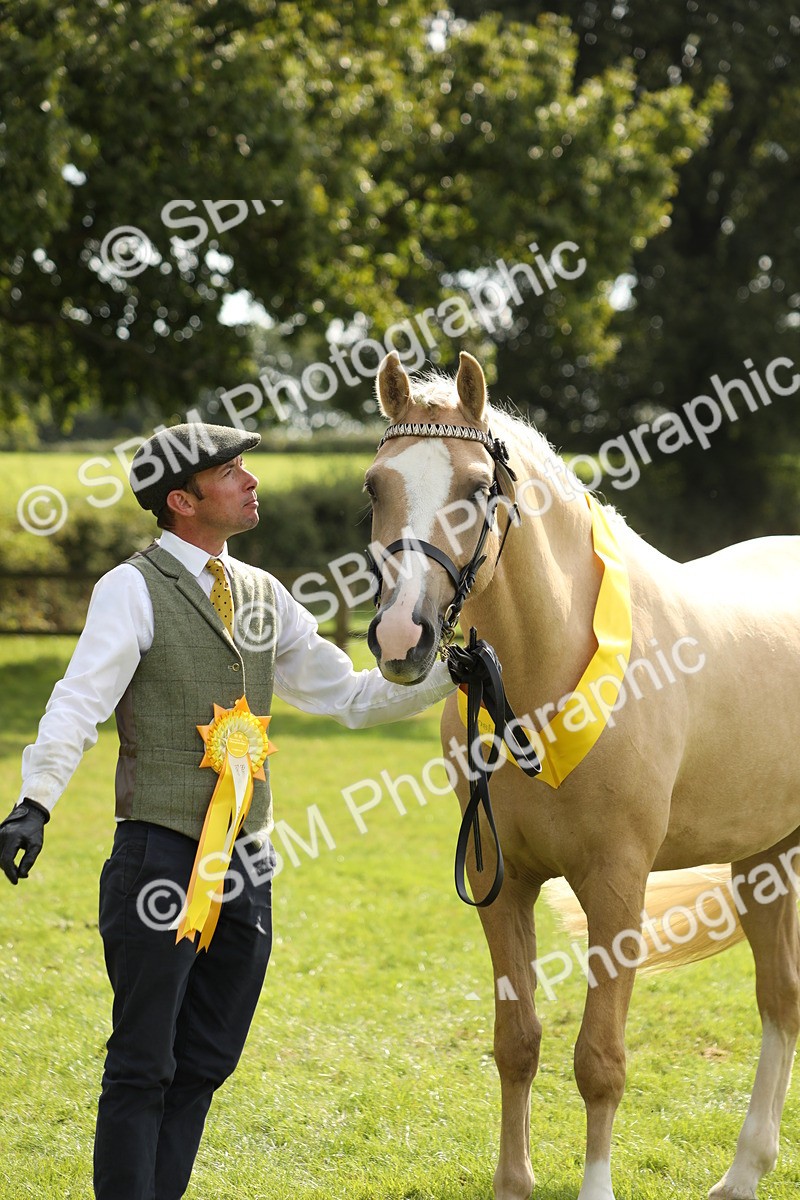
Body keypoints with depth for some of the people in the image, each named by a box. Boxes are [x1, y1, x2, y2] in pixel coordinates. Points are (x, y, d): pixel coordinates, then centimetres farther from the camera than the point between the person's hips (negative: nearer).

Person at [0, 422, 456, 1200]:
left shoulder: (262, 596, 13)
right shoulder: (133, 591, -6)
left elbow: (352, 697, 19)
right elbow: (80, 702, -18)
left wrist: (451, 672, 8)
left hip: (246, 863, 6)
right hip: (162, 855, -6)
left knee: (204, 1064, 10)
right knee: (142, 1066, -2)